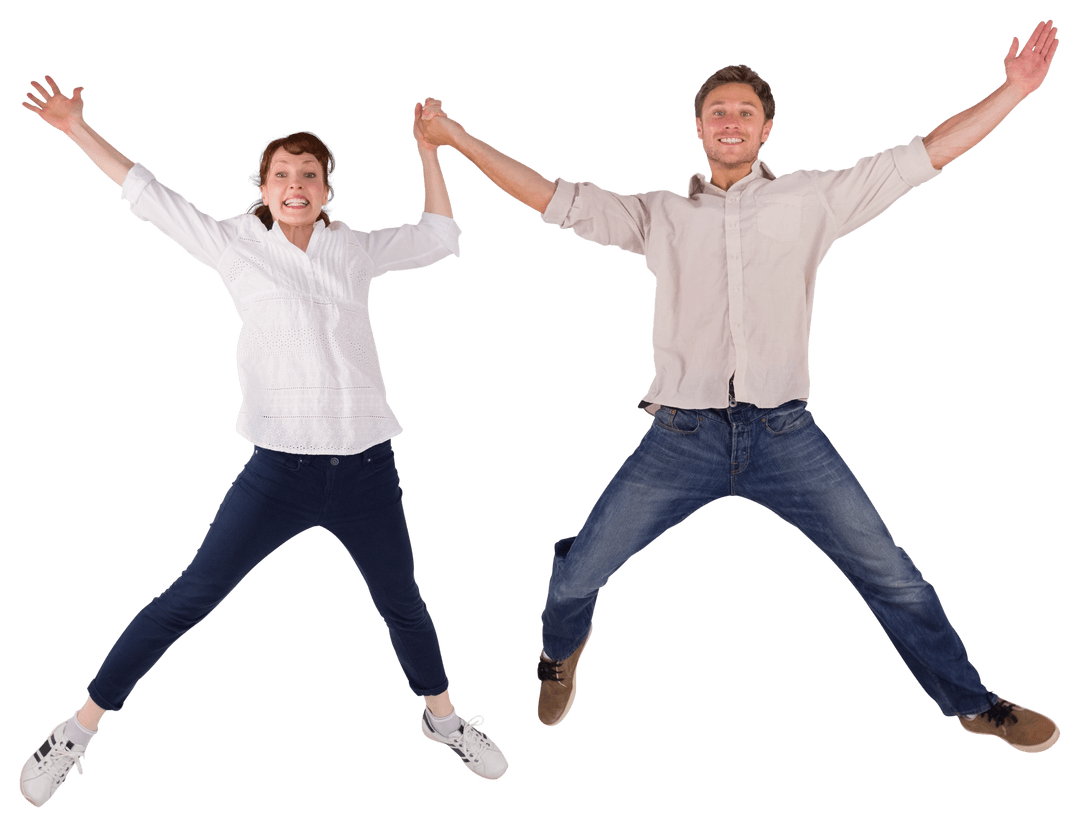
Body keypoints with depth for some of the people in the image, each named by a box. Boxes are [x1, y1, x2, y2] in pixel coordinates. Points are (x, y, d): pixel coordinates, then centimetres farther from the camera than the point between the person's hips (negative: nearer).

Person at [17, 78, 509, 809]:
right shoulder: (234, 243, 2)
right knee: (190, 598, -1)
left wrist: (427, 147, 17)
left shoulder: (356, 248, 8)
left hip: (367, 466, 3)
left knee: (402, 602, 17)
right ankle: (80, 729, 15)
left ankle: (445, 720, 40)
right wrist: (76, 127, 9)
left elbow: (439, 236, 18)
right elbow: (148, 193, 8)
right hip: (282, 467, -2)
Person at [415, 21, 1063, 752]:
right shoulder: (658, 214, 11)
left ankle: (974, 705, 25)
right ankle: (561, 656, 38)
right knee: (576, 576, 3)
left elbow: (923, 157, 8)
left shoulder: (813, 199, 9)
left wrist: (1015, 90, 3)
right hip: (682, 438, 1)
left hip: (786, 435, 0)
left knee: (893, 575, 2)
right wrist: (460, 137, 4)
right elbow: (555, 200, 8)